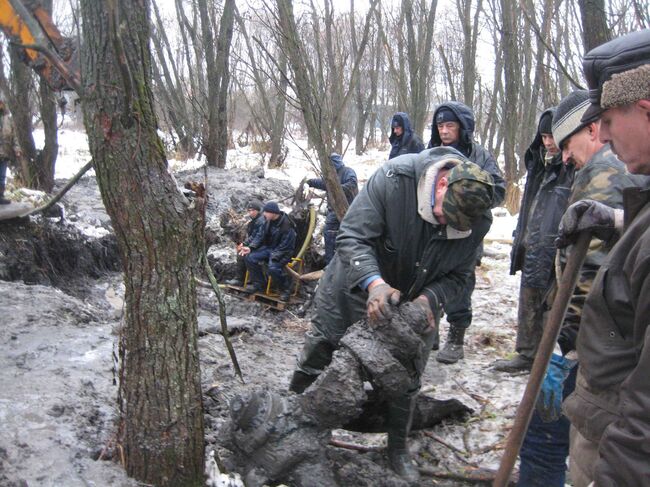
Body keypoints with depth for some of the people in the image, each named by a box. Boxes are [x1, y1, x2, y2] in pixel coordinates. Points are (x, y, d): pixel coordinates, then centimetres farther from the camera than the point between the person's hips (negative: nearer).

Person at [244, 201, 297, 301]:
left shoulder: (286, 225, -23)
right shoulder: (269, 222, 2)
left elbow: (286, 245, -21)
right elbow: (265, 238, 12)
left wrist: (273, 257, -26)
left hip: (283, 252, -8)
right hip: (269, 248, 8)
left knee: (273, 267, -34)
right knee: (249, 258, -8)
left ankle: (285, 289, -8)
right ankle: (259, 283, 8)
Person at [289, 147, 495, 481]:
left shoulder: (474, 220, -21)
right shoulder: (394, 178, -34)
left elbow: (456, 276, -10)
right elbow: (351, 236, -31)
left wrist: (428, 299, -30)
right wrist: (375, 282, -46)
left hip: (411, 307, 3)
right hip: (356, 289, -2)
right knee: (316, 355, 12)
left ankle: (398, 449, 35)